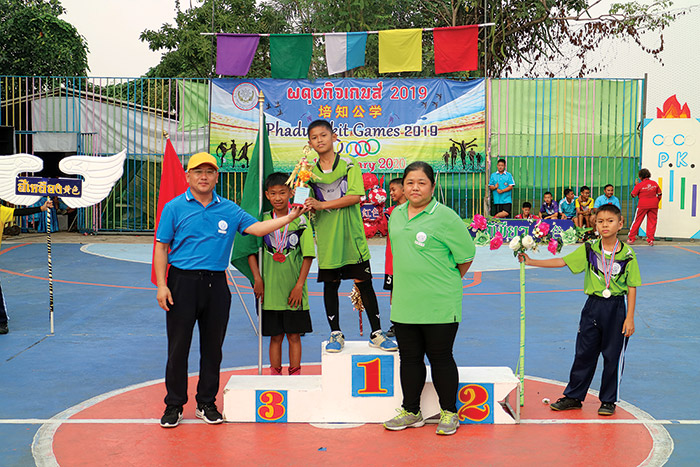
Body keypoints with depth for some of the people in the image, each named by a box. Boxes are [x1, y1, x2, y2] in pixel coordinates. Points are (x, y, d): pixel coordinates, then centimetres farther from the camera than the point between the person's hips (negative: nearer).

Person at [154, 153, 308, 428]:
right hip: (183, 281, -3)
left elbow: (257, 228, 6)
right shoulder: (175, 207, 1)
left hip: (216, 284, 3)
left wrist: (291, 216, -5)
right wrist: (161, 285, -8)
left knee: (213, 346, 9)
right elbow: (161, 248, 0)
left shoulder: (229, 210, 9)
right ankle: (174, 405, 14)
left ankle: (206, 403, 22)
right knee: (178, 346, 2)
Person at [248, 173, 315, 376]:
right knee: (275, 337, 8)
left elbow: (307, 256, -3)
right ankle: (275, 377, 17)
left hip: (293, 291, -1)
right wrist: (257, 279, -3)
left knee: (294, 335, 5)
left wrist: (299, 285, -8)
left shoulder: (300, 221, -1)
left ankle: (295, 377, 15)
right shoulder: (262, 220, 3)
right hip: (270, 290, 1)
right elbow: (251, 251, 6)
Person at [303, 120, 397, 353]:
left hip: (351, 235, -2)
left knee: (364, 283, 1)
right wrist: (307, 207, -14)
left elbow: (355, 196, -13)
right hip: (327, 237, 2)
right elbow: (309, 204, 11)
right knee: (330, 284, 6)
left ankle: (376, 333, 11)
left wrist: (321, 204, -16)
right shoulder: (310, 172, 8)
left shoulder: (349, 165, 0)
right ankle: (336, 334, 18)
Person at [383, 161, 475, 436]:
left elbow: (466, 257, -5)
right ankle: (411, 412, 26)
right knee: (409, 358, 12)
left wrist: (446, 282, 4)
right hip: (404, 305, 6)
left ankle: (449, 413, 18)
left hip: (440, 306, -5)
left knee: (440, 358, 3)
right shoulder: (396, 215, 11)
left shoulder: (445, 217, -9)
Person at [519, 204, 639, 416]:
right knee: (584, 353, 9)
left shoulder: (627, 255, -7)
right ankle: (573, 397, 21)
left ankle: (608, 401, 20)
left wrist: (630, 318, -7)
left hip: (616, 308, -2)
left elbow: (632, 288, -4)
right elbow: (562, 261, -2)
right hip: (593, 305, 2)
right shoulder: (589, 249, 0)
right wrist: (531, 261, -9)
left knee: (613, 356, 5)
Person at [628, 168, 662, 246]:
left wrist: (635, 186, 6)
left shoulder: (639, 185, -10)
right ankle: (650, 240, 4)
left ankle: (631, 238, 12)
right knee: (652, 222, 7)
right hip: (653, 205, 3)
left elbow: (633, 195, -4)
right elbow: (659, 194, 10)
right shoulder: (654, 183, 3)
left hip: (643, 205, -3)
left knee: (637, 221, 6)